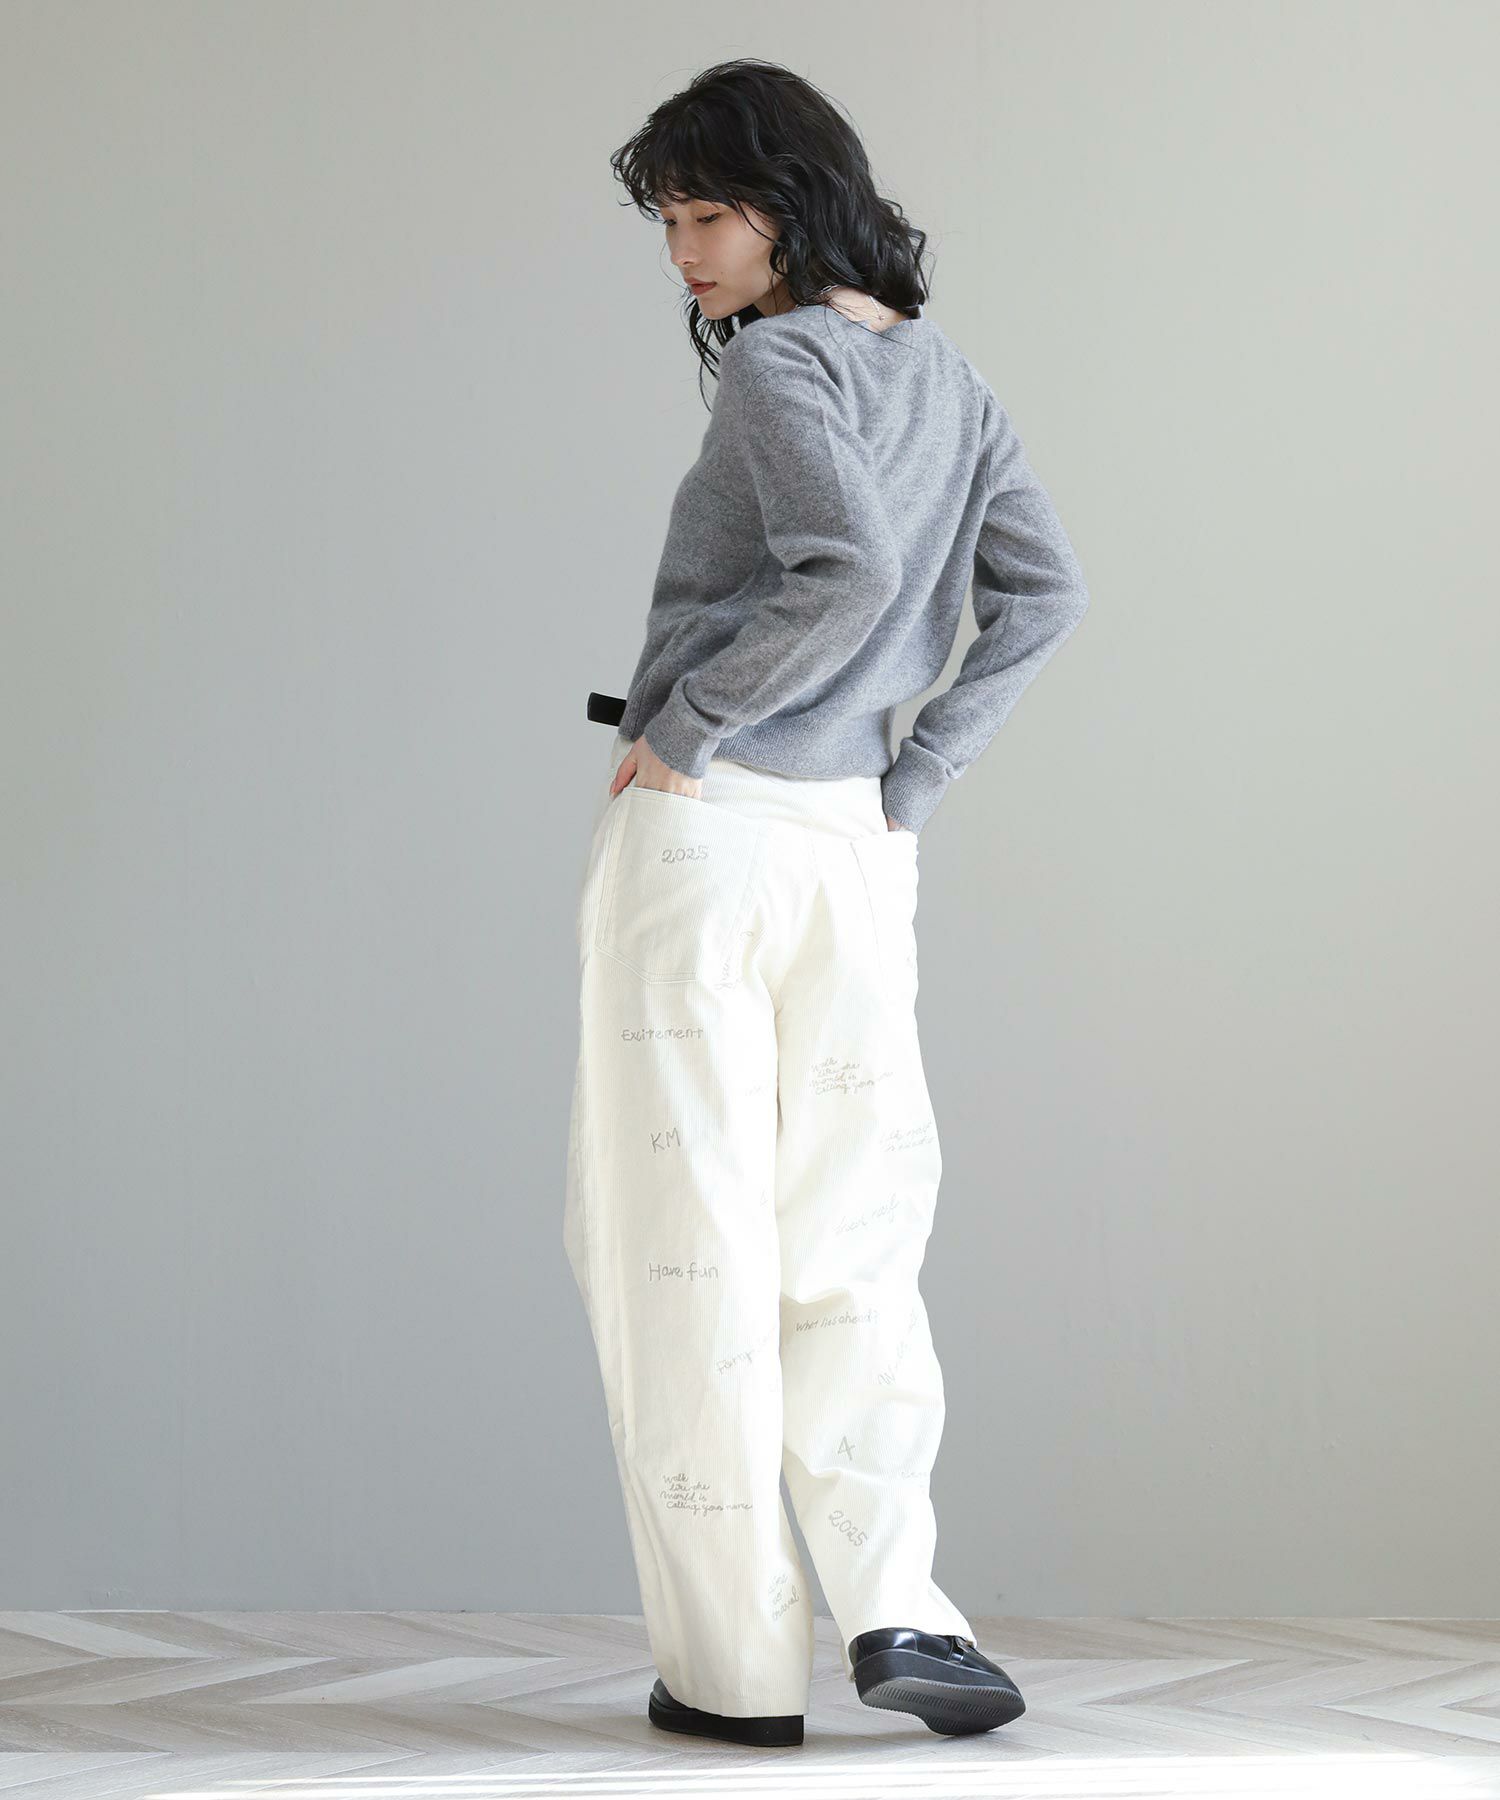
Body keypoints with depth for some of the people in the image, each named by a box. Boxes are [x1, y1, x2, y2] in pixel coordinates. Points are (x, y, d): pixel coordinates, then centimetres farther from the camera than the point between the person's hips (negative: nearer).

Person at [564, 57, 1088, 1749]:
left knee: (685, 1242, 0)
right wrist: (914, 775, 7)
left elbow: (850, 569, -26)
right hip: (853, 847, 7)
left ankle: (735, 1664, 3)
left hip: (703, 830, -7)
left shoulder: (777, 367, -11)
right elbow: (1043, 594, 7)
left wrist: (683, 726, -16)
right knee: (849, 1247, 12)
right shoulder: (950, 378, 11)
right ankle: (892, 1602, -3)